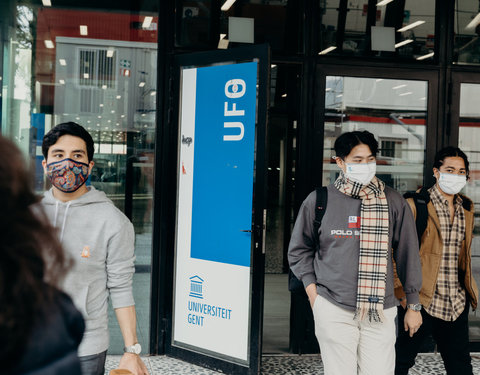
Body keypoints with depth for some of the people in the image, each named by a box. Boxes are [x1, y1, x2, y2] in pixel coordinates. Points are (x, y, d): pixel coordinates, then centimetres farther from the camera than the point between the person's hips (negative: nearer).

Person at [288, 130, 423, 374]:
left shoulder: (393, 202, 3)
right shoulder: (319, 200, 2)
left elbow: (408, 254, 10)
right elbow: (299, 250, 13)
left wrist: (413, 305, 12)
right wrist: (313, 292, 4)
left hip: (381, 312, 1)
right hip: (333, 310, -1)